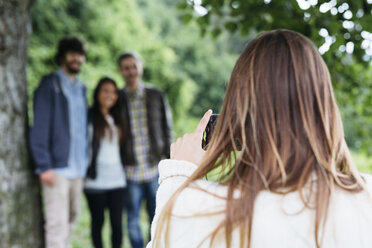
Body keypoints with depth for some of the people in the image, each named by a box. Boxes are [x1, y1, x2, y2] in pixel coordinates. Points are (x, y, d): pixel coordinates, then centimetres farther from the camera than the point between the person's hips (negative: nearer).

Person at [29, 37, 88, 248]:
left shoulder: (81, 88, 16)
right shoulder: (50, 85, -4)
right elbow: (40, 128, -9)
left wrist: (85, 161, 10)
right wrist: (44, 166, -16)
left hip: (78, 167, 7)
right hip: (57, 167, -6)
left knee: (72, 217, 13)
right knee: (58, 223, -6)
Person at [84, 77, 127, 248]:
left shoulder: (117, 119, 17)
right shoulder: (89, 117, -2)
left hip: (117, 180, 4)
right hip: (95, 181, -4)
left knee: (117, 222, 3)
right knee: (98, 221, 6)